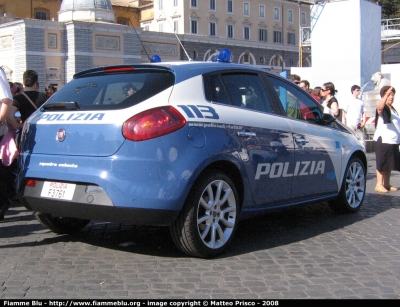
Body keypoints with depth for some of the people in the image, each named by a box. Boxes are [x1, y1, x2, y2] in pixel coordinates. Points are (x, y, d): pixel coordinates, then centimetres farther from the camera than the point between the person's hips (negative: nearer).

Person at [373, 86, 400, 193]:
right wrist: (387, 94, -45)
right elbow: (379, 107, -34)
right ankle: (379, 184, -3)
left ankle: (387, 184, 18)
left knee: (390, 164, 10)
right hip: (383, 140, -8)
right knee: (382, 164, -7)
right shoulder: (383, 109, -8)